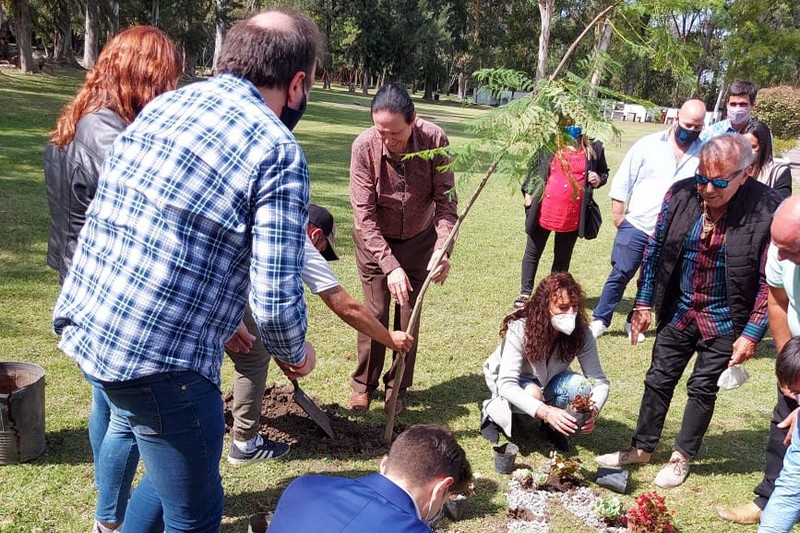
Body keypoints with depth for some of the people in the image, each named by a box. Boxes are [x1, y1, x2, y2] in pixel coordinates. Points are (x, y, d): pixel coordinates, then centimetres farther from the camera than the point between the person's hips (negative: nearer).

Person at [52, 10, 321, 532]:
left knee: (171, 466, 29)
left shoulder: (164, 104, 9)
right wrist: (296, 354, 6)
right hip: (157, 359, -8)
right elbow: (275, 299, -18)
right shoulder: (278, 153, -14)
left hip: (82, 325, 8)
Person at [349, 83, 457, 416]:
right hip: (374, 239, -1)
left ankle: (397, 388, 23)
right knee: (374, 313, 3)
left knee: (409, 315, 6)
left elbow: (446, 200, -19)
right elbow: (364, 214, -26)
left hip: (418, 239, 1)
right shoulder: (364, 146, -27)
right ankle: (364, 383, 24)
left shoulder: (434, 140, -25)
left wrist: (443, 248, -35)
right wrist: (390, 266, -34)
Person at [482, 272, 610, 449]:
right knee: (532, 394, -37)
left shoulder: (581, 333, -24)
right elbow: (507, 384, -40)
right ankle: (491, 410, -5)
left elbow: (599, 381, -23)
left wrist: (593, 409, -45)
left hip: (547, 380, 4)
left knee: (582, 386, -27)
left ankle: (552, 423, 3)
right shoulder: (519, 329, -34)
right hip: (506, 380, -3)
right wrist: (545, 411, -54)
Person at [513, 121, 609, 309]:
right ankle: (525, 293, 21)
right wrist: (528, 192, 2)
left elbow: (604, 172, 16)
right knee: (532, 253, 8)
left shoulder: (594, 148, 2)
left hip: (572, 216, 1)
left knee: (563, 258, 13)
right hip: (544, 211, 0)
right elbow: (533, 167, 9)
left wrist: (599, 180, -6)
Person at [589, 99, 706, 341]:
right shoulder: (649, 144, -2)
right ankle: (600, 319, 14)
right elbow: (624, 178, 0)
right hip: (636, 225, -2)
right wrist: (617, 212, -3)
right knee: (621, 274, 2)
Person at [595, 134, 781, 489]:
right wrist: (643, 303, 1)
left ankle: (682, 456, 31)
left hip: (724, 320, -3)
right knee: (659, 379, 13)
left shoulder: (766, 210, -20)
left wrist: (752, 333, -14)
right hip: (678, 310, 3)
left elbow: (769, 280, -13)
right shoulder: (681, 194, -11)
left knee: (703, 388, 10)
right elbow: (655, 249, 1)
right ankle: (641, 448, 31)